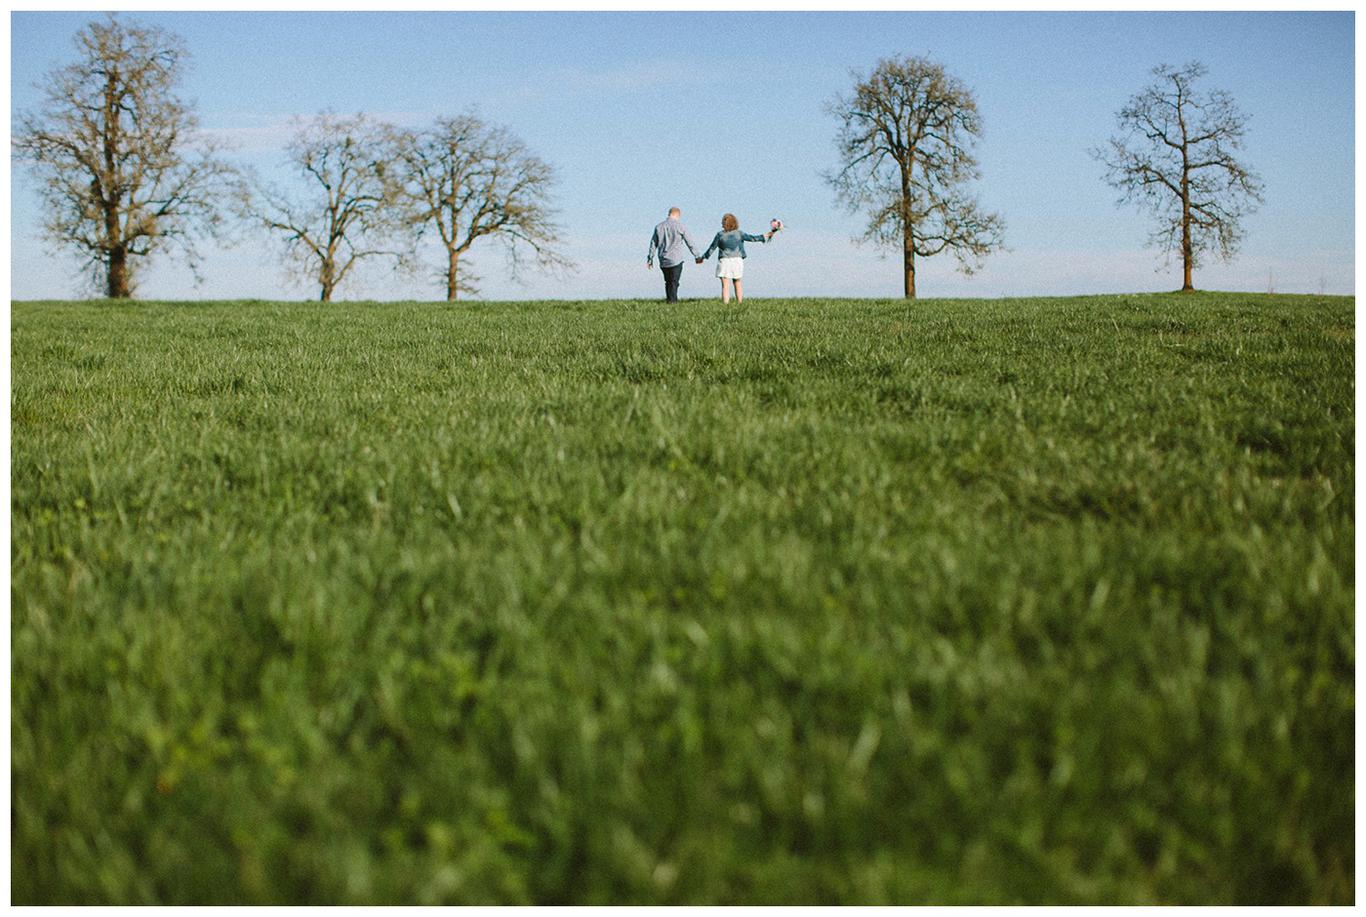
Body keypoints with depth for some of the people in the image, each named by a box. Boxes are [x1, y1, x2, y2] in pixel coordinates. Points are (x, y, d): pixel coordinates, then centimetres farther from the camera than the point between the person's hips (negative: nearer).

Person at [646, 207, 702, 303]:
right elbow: (690, 243, 0)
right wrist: (697, 256, 9)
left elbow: (653, 244, 11)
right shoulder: (680, 226, -4)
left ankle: (669, 300, 15)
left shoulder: (659, 227, 8)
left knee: (668, 282, 14)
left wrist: (650, 258, 19)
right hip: (676, 260, -4)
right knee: (674, 283, -4)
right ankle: (672, 301, -9)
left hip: (663, 261, 4)